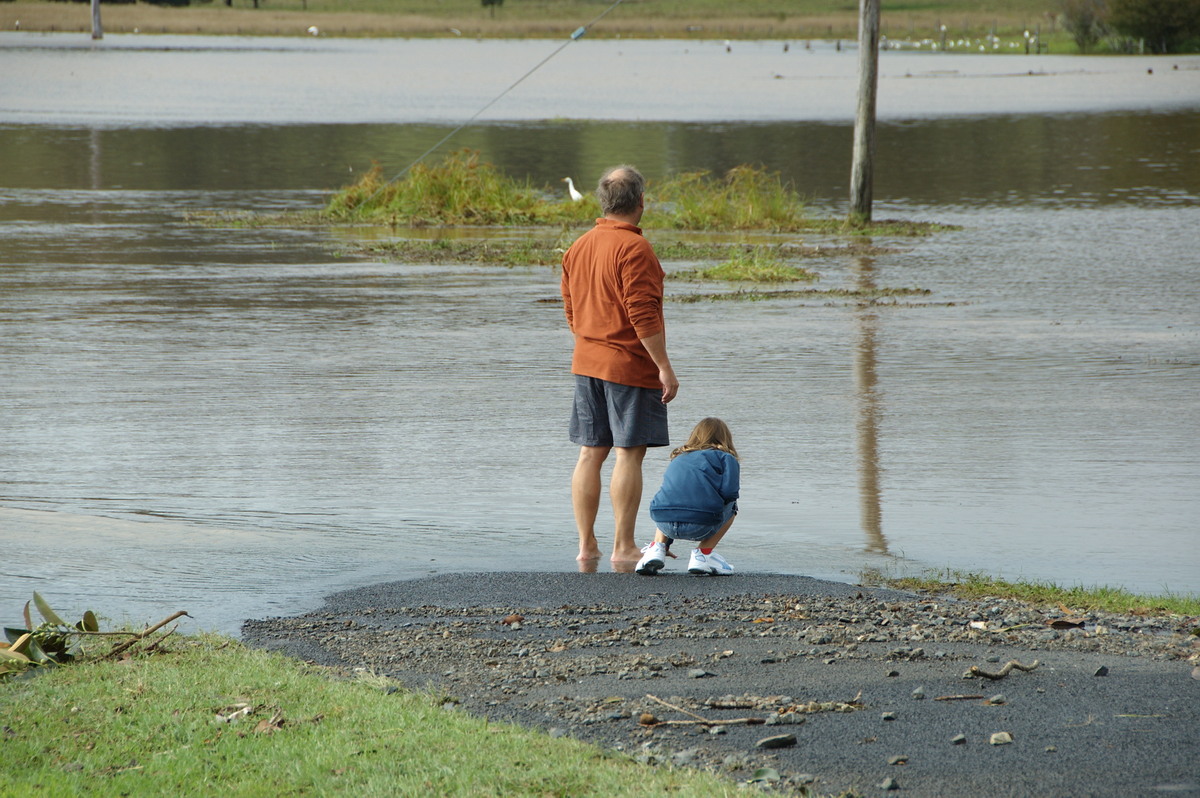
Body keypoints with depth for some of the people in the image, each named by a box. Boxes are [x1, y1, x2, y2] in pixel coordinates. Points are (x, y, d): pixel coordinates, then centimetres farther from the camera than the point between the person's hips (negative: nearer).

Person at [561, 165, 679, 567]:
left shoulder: (578, 247, 10)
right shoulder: (634, 248, -15)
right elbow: (643, 315, -19)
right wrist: (664, 367, -16)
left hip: (586, 364, 8)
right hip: (630, 367, -8)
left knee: (590, 453, 10)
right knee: (629, 454, -3)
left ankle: (586, 546, 12)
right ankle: (623, 548, -2)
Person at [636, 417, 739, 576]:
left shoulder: (678, 459, 33)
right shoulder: (726, 458, 15)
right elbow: (729, 492, -2)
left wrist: (665, 544, 52)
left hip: (663, 521, 4)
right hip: (701, 525, -4)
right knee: (731, 507, 29)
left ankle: (657, 547, 16)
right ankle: (703, 553, 13)